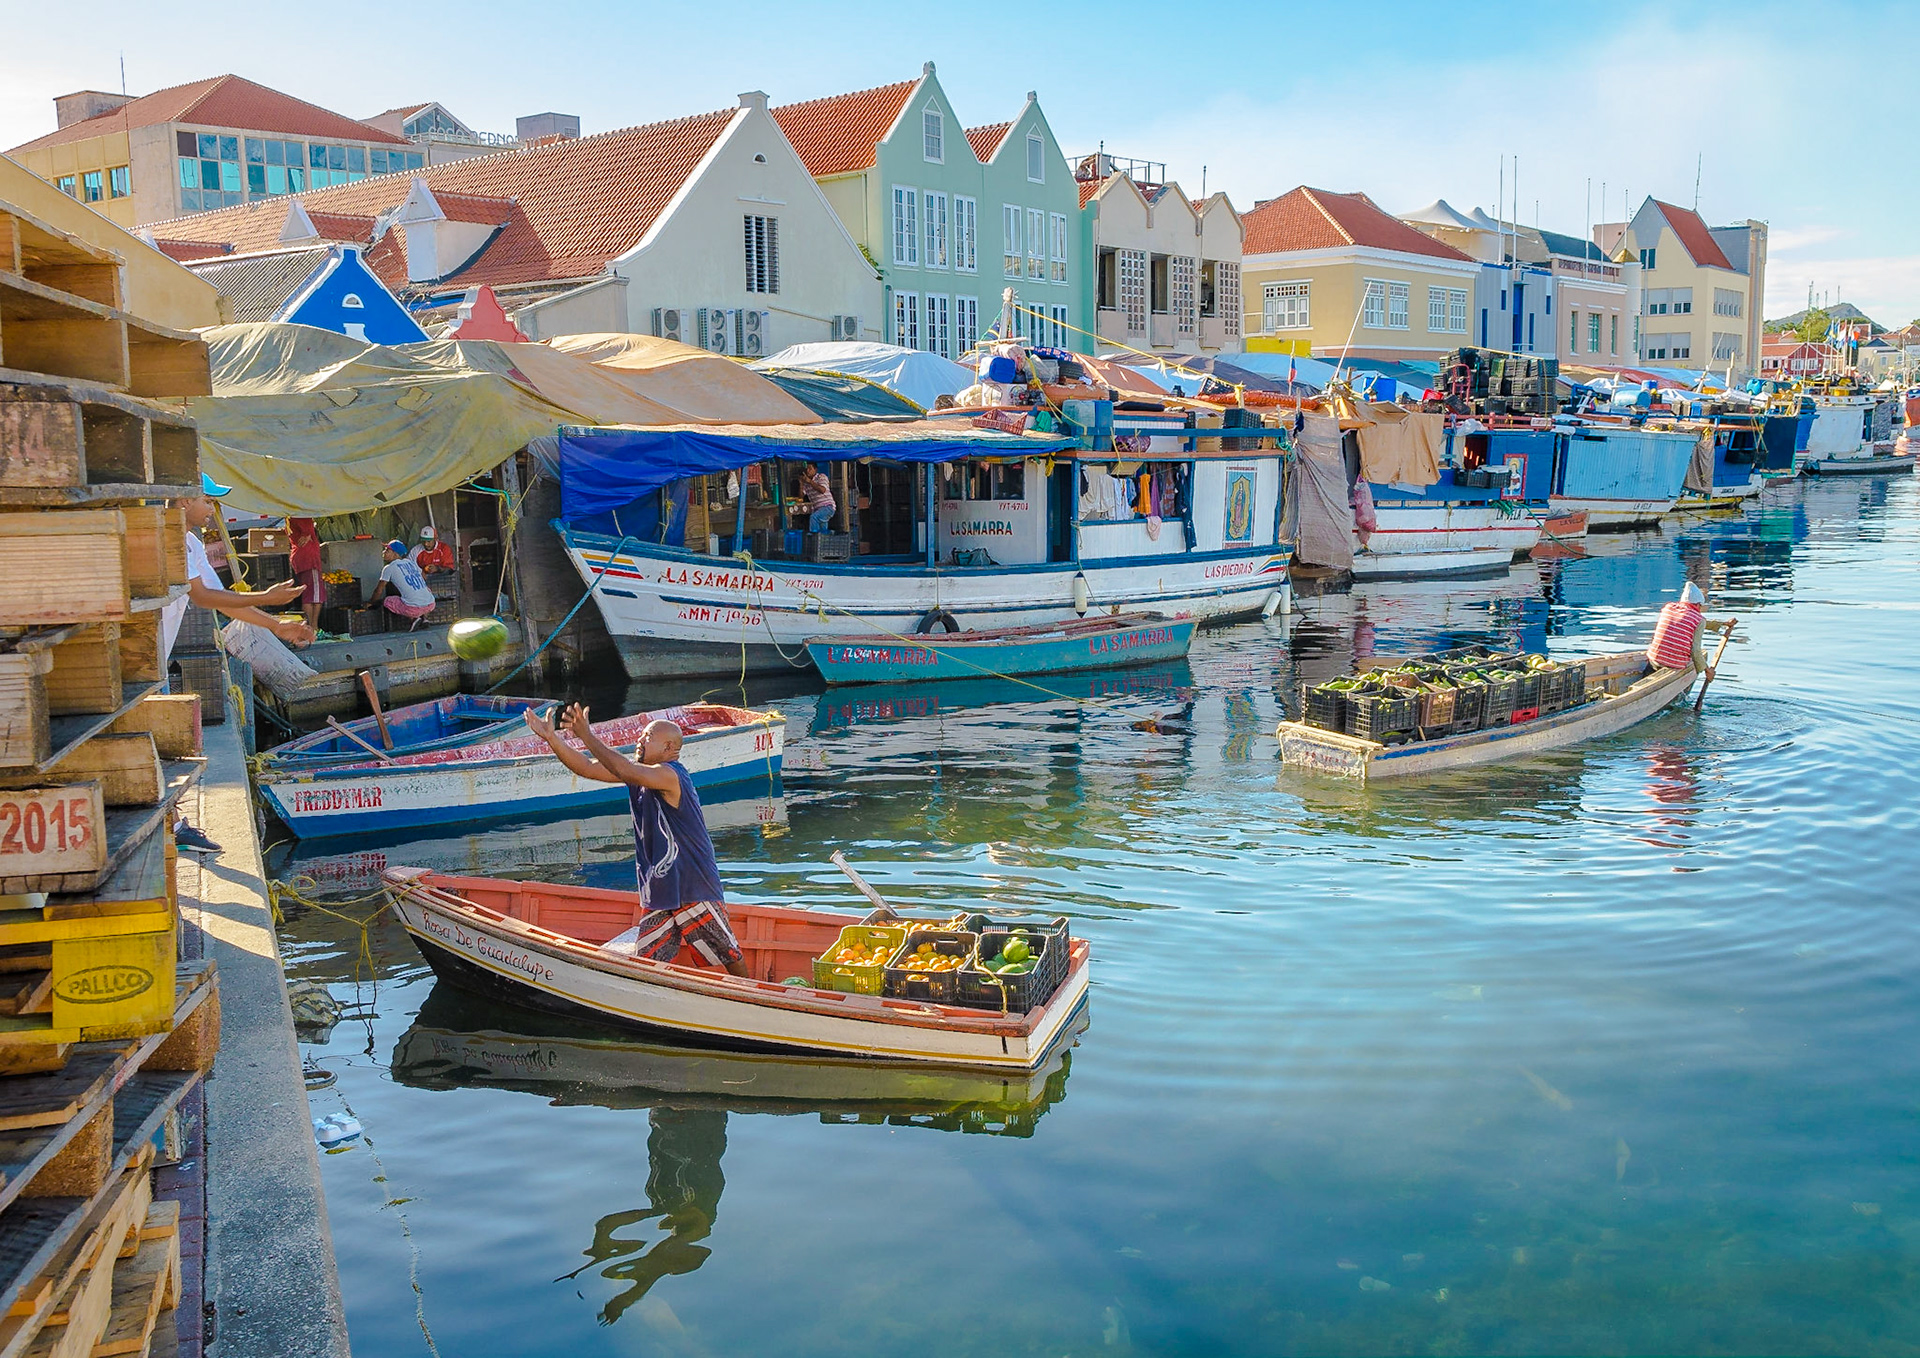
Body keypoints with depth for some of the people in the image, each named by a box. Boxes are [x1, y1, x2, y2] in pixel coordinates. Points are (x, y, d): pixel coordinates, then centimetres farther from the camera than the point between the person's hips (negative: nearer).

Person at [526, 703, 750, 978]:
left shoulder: (670, 775, -18)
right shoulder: (640, 773, 7)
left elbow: (625, 772, -35)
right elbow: (586, 768, 5)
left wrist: (586, 736, -36)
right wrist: (551, 738, -6)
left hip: (694, 890, -8)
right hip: (658, 894, 8)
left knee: (731, 959, 5)